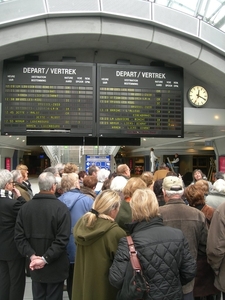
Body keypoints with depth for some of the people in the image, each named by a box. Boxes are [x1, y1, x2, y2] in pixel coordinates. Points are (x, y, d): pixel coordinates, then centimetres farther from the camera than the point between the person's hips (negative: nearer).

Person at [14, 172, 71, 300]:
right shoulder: (61, 208, -17)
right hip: (56, 266, -4)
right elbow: (62, 239, -24)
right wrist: (46, 259, -20)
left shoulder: (25, 207, -4)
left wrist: (31, 255, -10)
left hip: (35, 267, 4)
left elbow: (19, 236, -6)